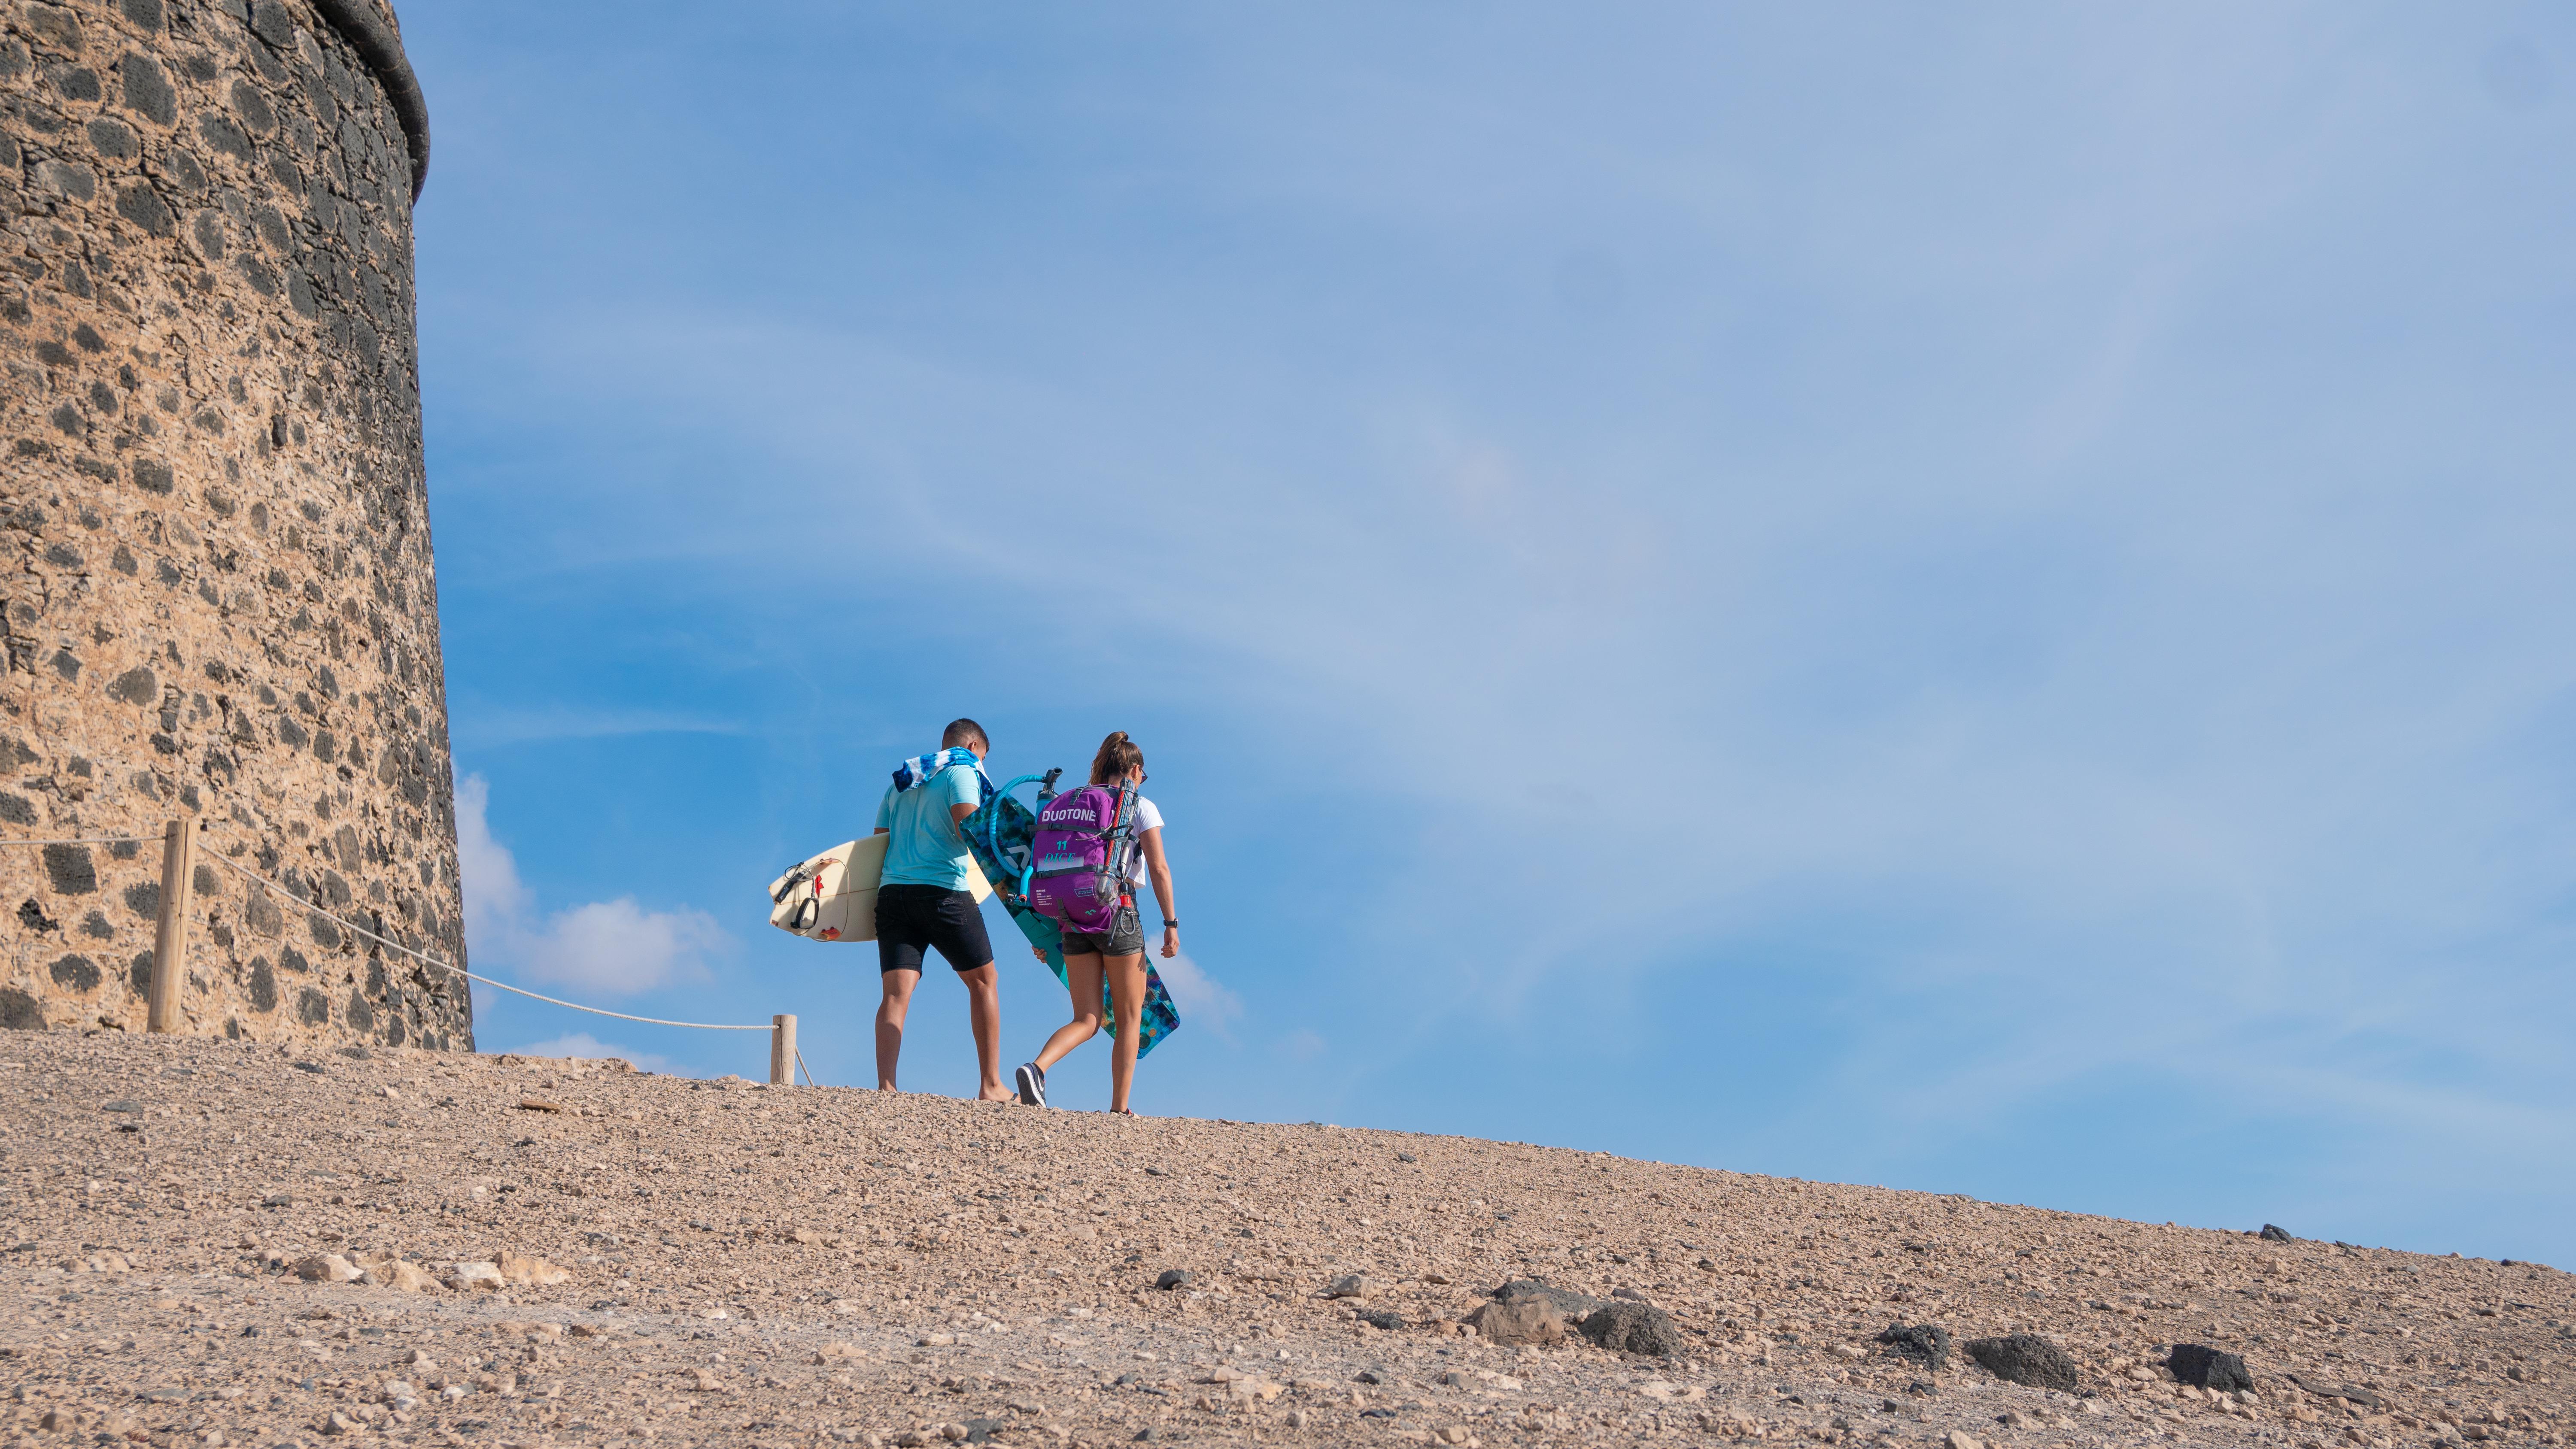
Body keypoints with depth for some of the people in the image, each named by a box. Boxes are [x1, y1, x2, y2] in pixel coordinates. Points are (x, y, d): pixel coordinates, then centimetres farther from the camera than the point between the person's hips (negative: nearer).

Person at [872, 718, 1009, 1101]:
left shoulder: (903, 780, 23)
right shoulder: (962, 770, 2)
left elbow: (880, 840, 20)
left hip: (892, 892, 5)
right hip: (943, 892, -5)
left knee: (896, 993, -3)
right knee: (983, 981, 8)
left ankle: (885, 1087, -19)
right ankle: (991, 1085, 6)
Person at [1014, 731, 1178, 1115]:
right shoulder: (1140, 806, 2)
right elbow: (1159, 869, -7)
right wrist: (1171, 922, -4)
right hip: (1117, 911, -4)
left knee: (1087, 1019, 6)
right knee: (1130, 1017, 9)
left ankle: (1037, 1067, -21)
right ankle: (1120, 1109, 7)